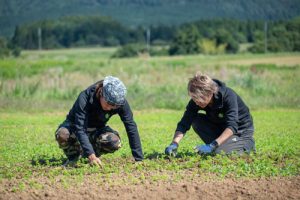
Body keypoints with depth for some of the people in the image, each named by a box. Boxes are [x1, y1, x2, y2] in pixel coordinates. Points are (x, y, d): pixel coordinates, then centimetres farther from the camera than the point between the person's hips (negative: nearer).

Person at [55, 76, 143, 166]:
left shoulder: (120, 102, -24)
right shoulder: (85, 98, -35)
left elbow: (131, 127, -20)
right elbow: (80, 129, -39)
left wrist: (139, 158, -25)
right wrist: (91, 155, -50)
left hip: (96, 130, 3)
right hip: (75, 126, -3)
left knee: (115, 142, -30)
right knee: (62, 135, -38)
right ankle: (73, 157, -4)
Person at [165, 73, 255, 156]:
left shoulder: (228, 96, -32)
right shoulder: (196, 101, -17)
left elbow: (232, 127, -39)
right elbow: (184, 124, -19)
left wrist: (212, 145, -51)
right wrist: (174, 144, -37)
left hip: (242, 130, -5)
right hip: (220, 127, 5)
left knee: (219, 152, -28)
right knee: (196, 121, -19)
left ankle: (248, 144, -1)